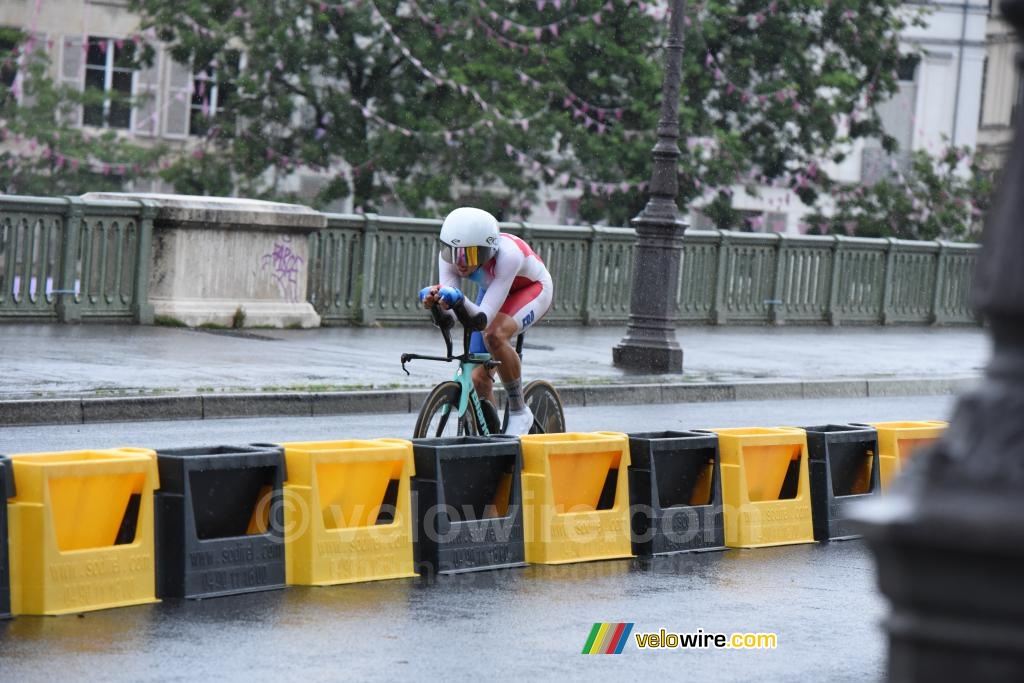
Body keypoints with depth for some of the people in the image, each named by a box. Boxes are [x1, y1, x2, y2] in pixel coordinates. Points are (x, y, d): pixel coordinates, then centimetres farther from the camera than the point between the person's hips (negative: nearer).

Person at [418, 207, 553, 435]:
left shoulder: (507, 254, -41)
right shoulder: (450, 256, -27)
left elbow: (483, 320, -45)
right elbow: (449, 318, -31)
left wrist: (458, 300, -63)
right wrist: (434, 301, -53)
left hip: (532, 290, -5)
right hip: (491, 291, 5)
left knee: (494, 335, -35)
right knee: (478, 378, -5)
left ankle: (519, 413, -19)